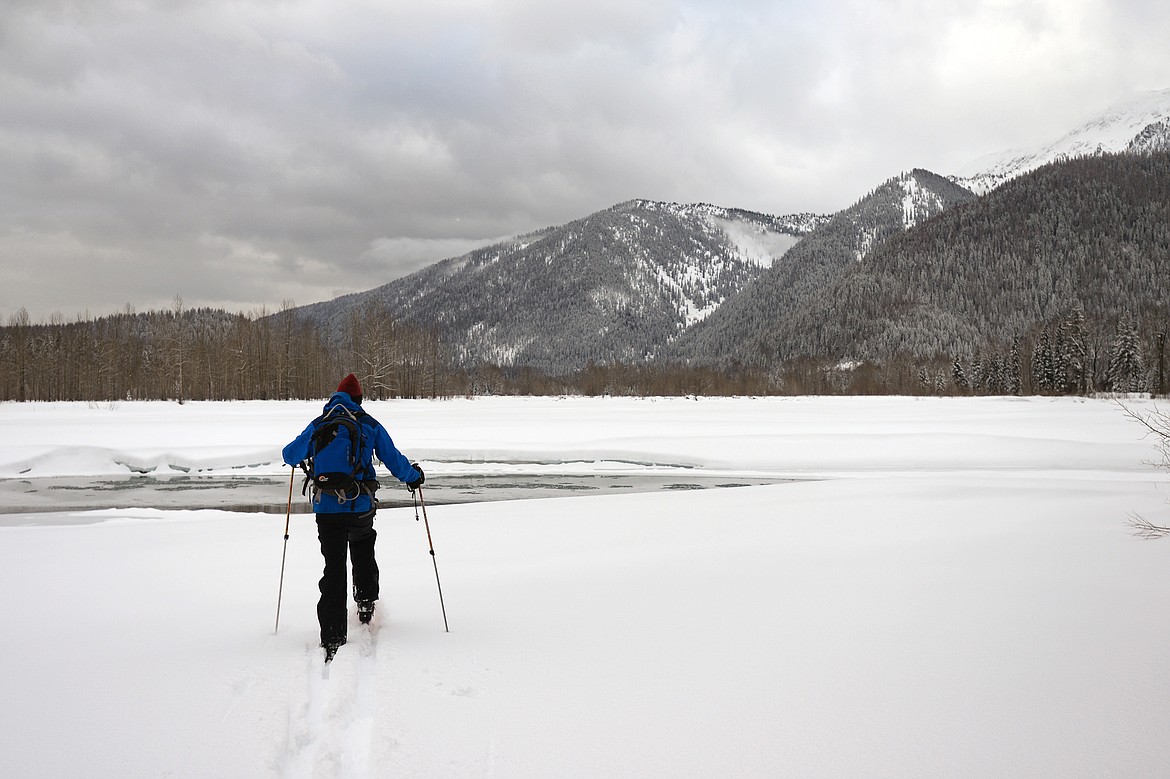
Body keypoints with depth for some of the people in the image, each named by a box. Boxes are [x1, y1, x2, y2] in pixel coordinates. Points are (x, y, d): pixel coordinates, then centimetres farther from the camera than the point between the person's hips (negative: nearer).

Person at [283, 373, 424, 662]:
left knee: (333, 569, 4)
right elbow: (394, 459, 3)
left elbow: (291, 455, 10)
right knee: (363, 548, 31)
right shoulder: (370, 425, 1)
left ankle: (332, 639, -1)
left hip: (326, 508, 1)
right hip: (360, 507, -1)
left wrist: (293, 457, 35)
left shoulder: (318, 425, 5)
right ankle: (366, 603, 29)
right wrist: (413, 476, 21)